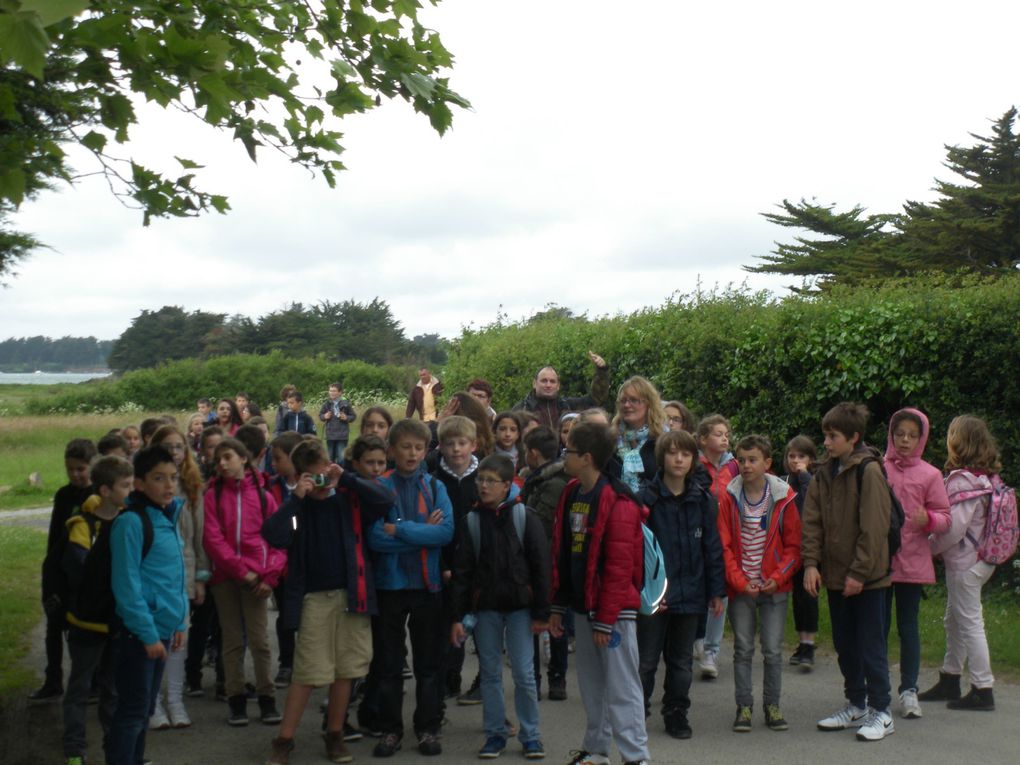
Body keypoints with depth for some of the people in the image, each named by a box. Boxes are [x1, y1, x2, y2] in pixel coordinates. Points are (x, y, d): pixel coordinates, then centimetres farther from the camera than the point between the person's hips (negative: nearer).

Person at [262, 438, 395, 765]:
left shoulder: (349, 497, 2)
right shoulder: (297, 505, 1)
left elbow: (386, 499, -15)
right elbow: (273, 536, -15)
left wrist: (346, 477, -16)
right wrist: (296, 498, -17)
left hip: (351, 593, 1)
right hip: (313, 597, -1)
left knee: (345, 670, 8)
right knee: (306, 672, -1)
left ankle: (335, 734, 21)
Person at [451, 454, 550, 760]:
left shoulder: (525, 517, -4)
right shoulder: (472, 521, 2)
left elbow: (540, 566, -3)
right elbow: (462, 571, 3)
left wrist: (541, 612, -5)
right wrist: (457, 616, -1)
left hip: (519, 605, -2)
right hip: (485, 607, 2)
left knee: (524, 673, -1)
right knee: (490, 672, 8)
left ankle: (530, 735, 12)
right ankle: (495, 733, 19)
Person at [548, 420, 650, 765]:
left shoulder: (617, 501, -15)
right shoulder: (571, 494, 9)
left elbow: (620, 566, -18)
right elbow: (561, 553, 14)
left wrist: (606, 619, -17)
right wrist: (558, 605, 13)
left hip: (614, 609, -8)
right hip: (582, 606, 8)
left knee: (621, 687, -4)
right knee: (591, 685, 15)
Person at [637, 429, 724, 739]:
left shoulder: (703, 500, 1)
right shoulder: (647, 498, -8)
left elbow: (712, 547, 5)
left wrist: (716, 590, 3)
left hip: (689, 594, 3)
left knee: (682, 661, 14)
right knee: (646, 659, 6)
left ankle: (676, 714, 27)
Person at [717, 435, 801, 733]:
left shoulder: (784, 497, -2)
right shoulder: (729, 498, -1)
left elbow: (794, 544, 1)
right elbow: (724, 545, -1)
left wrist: (779, 577, -12)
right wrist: (740, 582, -10)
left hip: (774, 587, -1)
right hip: (740, 588, 1)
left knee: (773, 650, 3)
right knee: (743, 649, 6)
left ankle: (772, 706, 17)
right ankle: (744, 706, 15)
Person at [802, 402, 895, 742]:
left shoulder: (869, 471, -12)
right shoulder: (824, 474, 9)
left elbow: (874, 527, -16)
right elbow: (812, 521, 6)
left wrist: (860, 572, -17)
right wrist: (811, 563, -5)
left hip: (867, 577, -7)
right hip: (835, 575, 7)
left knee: (870, 646, 0)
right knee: (845, 645, 15)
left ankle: (880, 712, 10)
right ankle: (856, 705, 27)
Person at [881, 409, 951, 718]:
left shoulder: (930, 475, 1)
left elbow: (945, 518, 0)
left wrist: (928, 520, -19)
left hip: (912, 561, 0)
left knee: (908, 627, 6)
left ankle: (909, 690, 15)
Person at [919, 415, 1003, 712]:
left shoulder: (963, 480, -21)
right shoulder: (988, 477, 8)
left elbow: (955, 526, -24)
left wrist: (929, 547, -8)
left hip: (965, 562, -9)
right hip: (980, 557, 10)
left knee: (970, 623, -2)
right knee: (954, 621, 18)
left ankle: (983, 691, 5)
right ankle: (949, 682, 29)